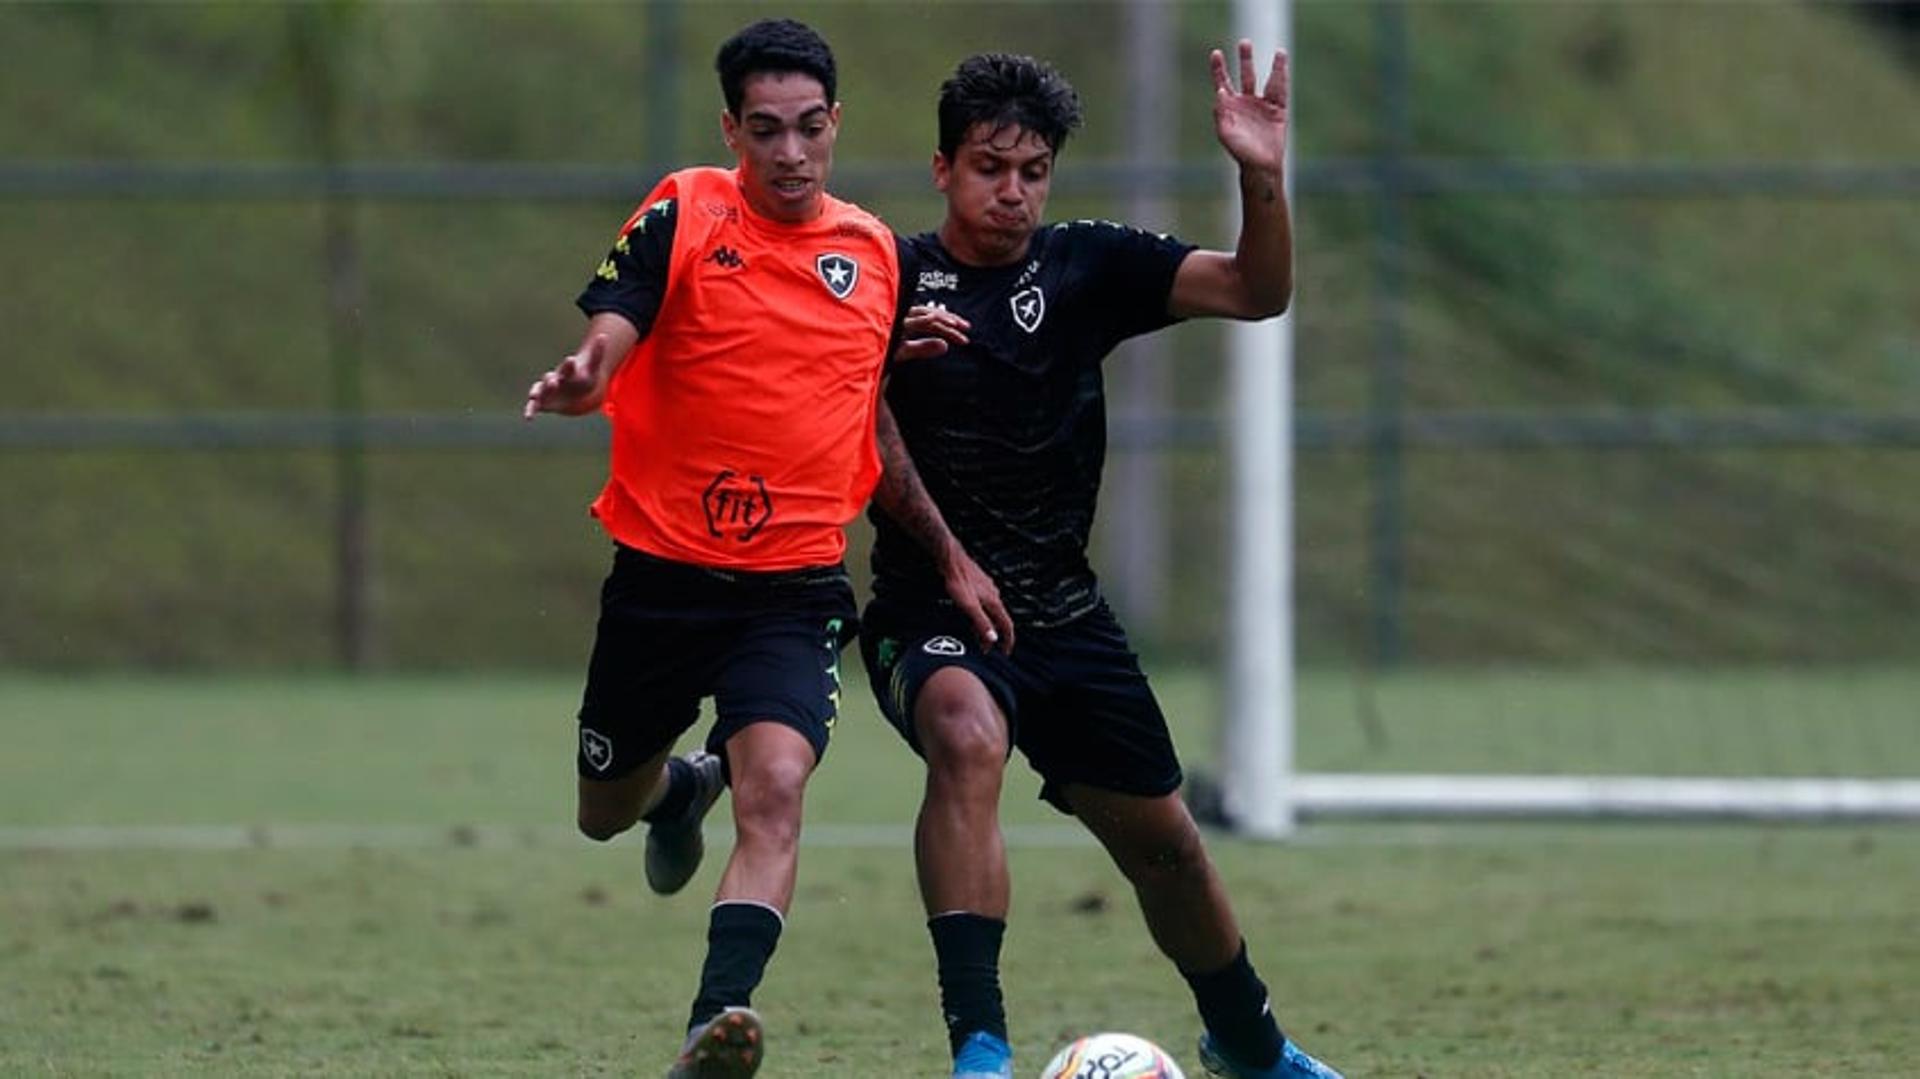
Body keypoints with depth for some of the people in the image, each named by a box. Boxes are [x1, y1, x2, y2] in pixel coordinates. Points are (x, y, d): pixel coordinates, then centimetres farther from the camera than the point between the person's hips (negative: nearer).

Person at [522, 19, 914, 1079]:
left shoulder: (877, 254, 7)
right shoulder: (682, 217, -5)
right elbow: (607, 337, -19)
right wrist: (580, 382, -40)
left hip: (795, 589, 1)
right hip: (661, 576, -1)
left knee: (775, 790, -24)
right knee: (605, 811, 17)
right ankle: (680, 787, 53)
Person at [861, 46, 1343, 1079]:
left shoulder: (1087, 264, 2)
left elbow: (1257, 291, -5)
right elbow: (869, 444, -7)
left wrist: (1262, 180, -22)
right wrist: (949, 559, -21)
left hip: (1062, 611, 4)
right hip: (928, 609, -4)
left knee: (1163, 841, 13)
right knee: (967, 737, -36)